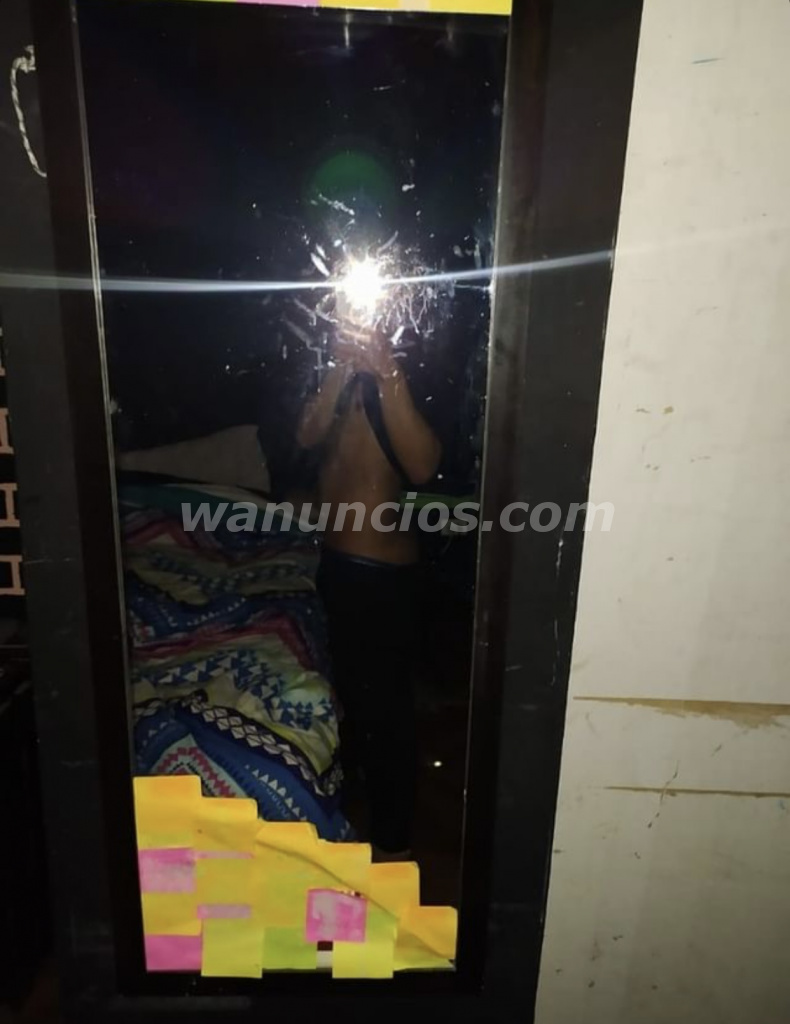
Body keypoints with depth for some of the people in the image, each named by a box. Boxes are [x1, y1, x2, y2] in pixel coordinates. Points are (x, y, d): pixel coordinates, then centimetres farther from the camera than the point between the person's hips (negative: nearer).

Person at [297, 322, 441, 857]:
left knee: (387, 706, 4)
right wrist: (345, 366, -27)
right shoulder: (334, 373, 3)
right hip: (337, 561, 8)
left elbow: (422, 466, -32)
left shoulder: (405, 374, -15)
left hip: (386, 571, -7)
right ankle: (364, 805, 51)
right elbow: (308, 436, -16)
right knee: (353, 692, 26)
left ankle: (393, 841, 24)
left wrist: (388, 374, -38)